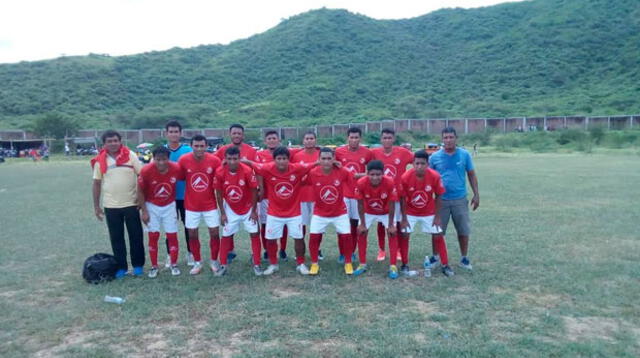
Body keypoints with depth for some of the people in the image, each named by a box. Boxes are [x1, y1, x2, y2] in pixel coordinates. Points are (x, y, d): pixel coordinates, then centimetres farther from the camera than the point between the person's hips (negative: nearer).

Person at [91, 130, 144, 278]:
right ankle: (121, 267, 20)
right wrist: (96, 206, 5)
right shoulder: (99, 160, 0)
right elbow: (97, 183, 6)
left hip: (131, 203, -1)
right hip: (110, 206, 1)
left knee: (136, 235, 6)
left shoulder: (130, 155, -4)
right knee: (116, 238, 8)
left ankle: (138, 265, 20)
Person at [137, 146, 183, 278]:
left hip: (169, 206, 1)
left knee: (172, 235, 3)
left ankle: (174, 265, 18)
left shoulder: (176, 168, -21)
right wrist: (144, 211, -10)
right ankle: (154, 266, 17)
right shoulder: (146, 170, -24)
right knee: (153, 236, 3)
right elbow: (140, 191, -11)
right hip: (152, 206, -1)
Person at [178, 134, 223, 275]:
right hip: (191, 205, 1)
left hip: (210, 205, 0)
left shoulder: (214, 160, -12)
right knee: (192, 235, 8)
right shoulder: (183, 160, -11)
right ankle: (197, 262, 26)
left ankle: (214, 261, 24)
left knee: (214, 233, 4)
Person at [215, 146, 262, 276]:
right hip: (230, 209, 1)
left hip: (248, 208, -1)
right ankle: (223, 265, 19)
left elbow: (254, 191, -14)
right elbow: (219, 193, -7)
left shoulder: (247, 171, -26)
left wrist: (254, 211, -10)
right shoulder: (220, 172, -20)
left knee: (254, 234, 0)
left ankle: (257, 265, 11)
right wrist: (222, 213, -5)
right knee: (226, 236, 5)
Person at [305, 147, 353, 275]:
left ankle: (348, 263, 21)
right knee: (314, 236, -3)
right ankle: (314, 264, 18)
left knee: (346, 236, -1)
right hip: (319, 213, 0)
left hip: (340, 212, 0)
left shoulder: (342, 172, -19)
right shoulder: (312, 173, -19)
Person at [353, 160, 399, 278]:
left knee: (393, 233, -10)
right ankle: (362, 264, 12)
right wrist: (362, 224, -13)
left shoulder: (390, 183, -35)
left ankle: (393, 266, 0)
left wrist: (391, 225, -18)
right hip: (368, 212, 1)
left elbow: (391, 205, -23)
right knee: (361, 233, -2)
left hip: (386, 212, -1)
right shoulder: (361, 183, -33)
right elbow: (360, 204, -18)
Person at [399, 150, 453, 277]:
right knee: (404, 235, -4)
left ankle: (445, 265, 15)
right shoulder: (405, 177, -26)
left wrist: (437, 216, -7)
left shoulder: (435, 176, -24)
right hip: (410, 213, 0)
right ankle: (405, 265, 11)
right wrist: (404, 219, -11)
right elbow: (402, 199, -13)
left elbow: (438, 197, -9)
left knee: (438, 236, 1)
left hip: (429, 213, 1)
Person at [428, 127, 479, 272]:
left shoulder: (464, 155, -1)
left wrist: (476, 194, 2)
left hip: (460, 199, 0)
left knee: (464, 230, 7)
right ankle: (436, 257, 23)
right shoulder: (435, 157, -2)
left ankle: (464, 258, 23)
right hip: (441, 200, 0)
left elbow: (471, 175, 6)